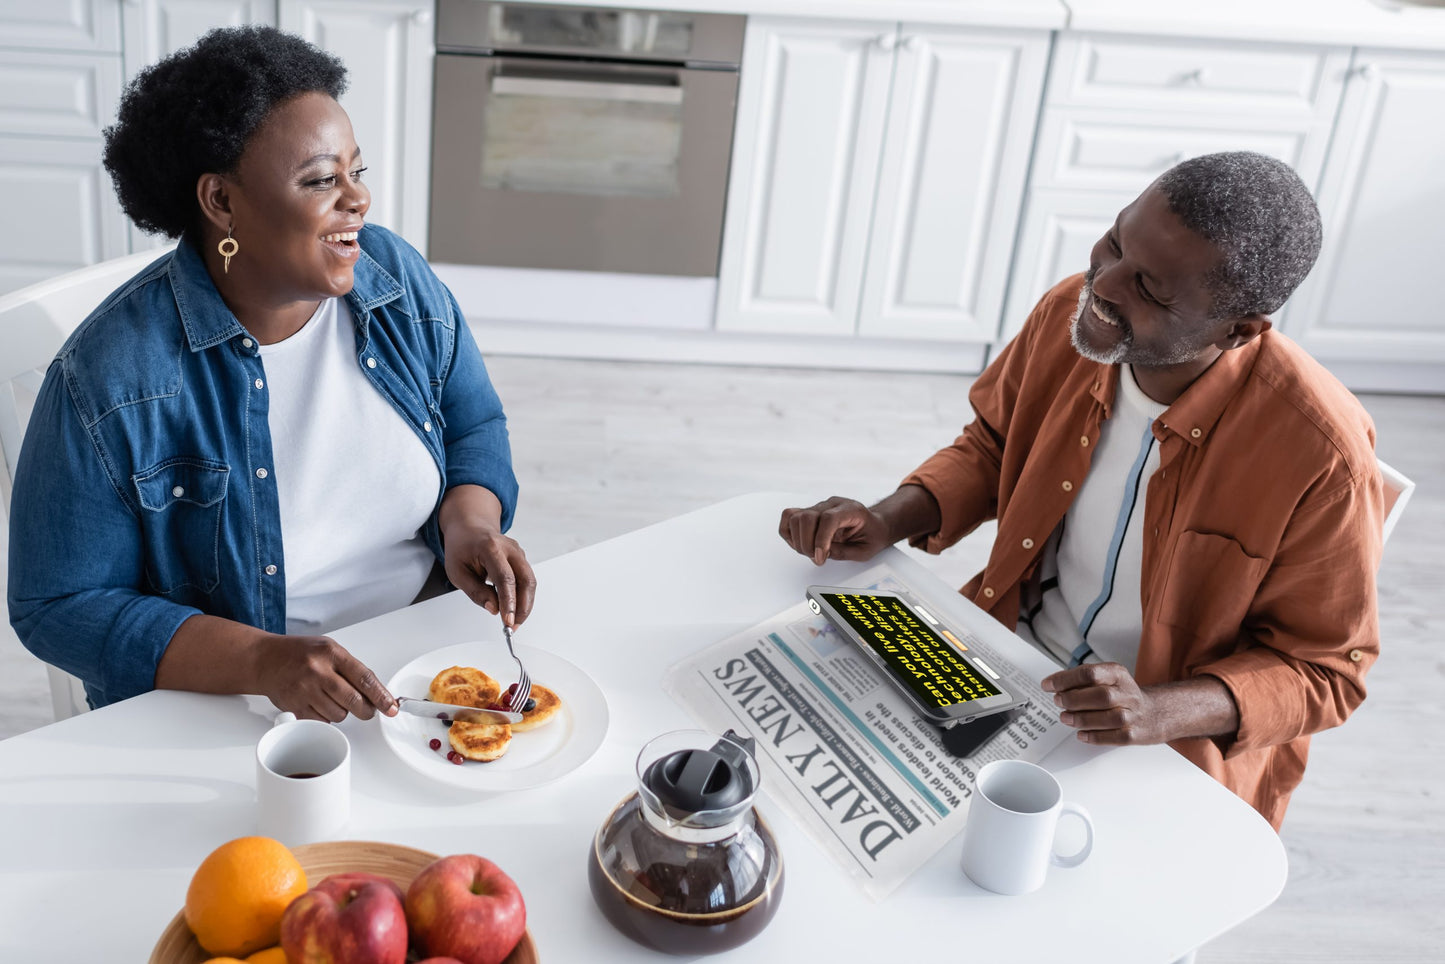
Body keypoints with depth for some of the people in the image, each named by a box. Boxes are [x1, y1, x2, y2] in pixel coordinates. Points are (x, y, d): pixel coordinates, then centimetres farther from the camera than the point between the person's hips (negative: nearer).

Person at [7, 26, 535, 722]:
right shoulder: (109, 377, -16)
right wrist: (262, 661, -26)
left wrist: (470, 524, -11)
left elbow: (476, 428, 12)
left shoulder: (400, 280, -2)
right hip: (222, 717, -3)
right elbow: (59, 607, -12)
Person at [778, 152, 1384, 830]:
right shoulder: (1069, 313, -12)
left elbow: (1323, 668, -13)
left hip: (1175, 746, -5)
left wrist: (1160, 712, -30)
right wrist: (886, 521, -9)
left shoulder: (1320, 455, -26)